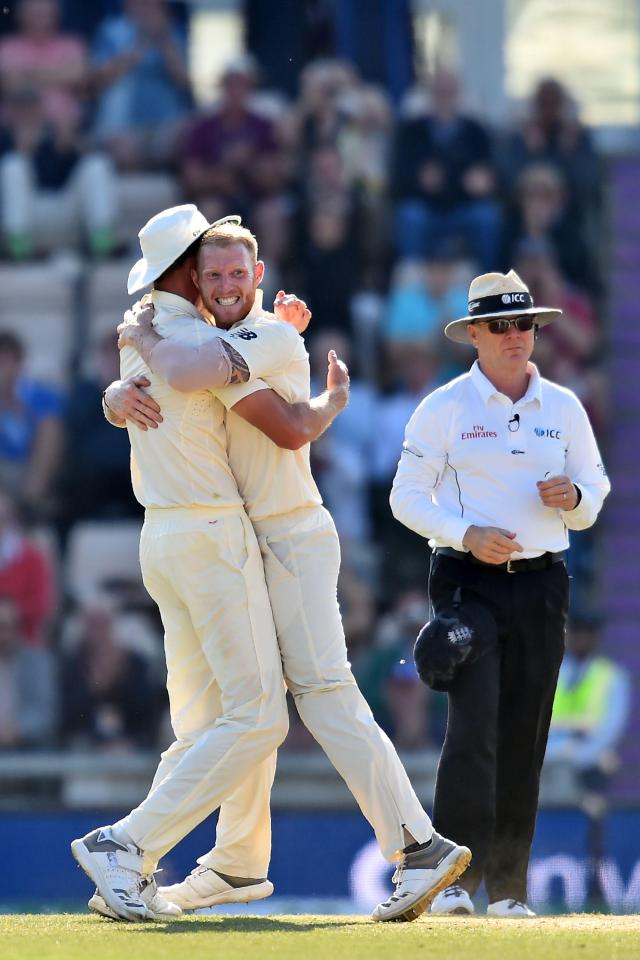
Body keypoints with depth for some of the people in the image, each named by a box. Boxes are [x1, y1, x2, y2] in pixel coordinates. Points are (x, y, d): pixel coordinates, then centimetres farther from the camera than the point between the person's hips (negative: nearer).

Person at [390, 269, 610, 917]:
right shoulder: (444, 408, 0)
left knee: (524, 736, 4)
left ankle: (508, 888, 9)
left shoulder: (564, 409, 10)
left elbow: (592, 505, 15)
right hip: (468, 581, -4)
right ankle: (454, 879, -17)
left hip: (542, 584, 4)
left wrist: (572, 497, -9)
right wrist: (466, 534, -17)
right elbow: (407, 498, -1)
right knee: (473, 725, -16)